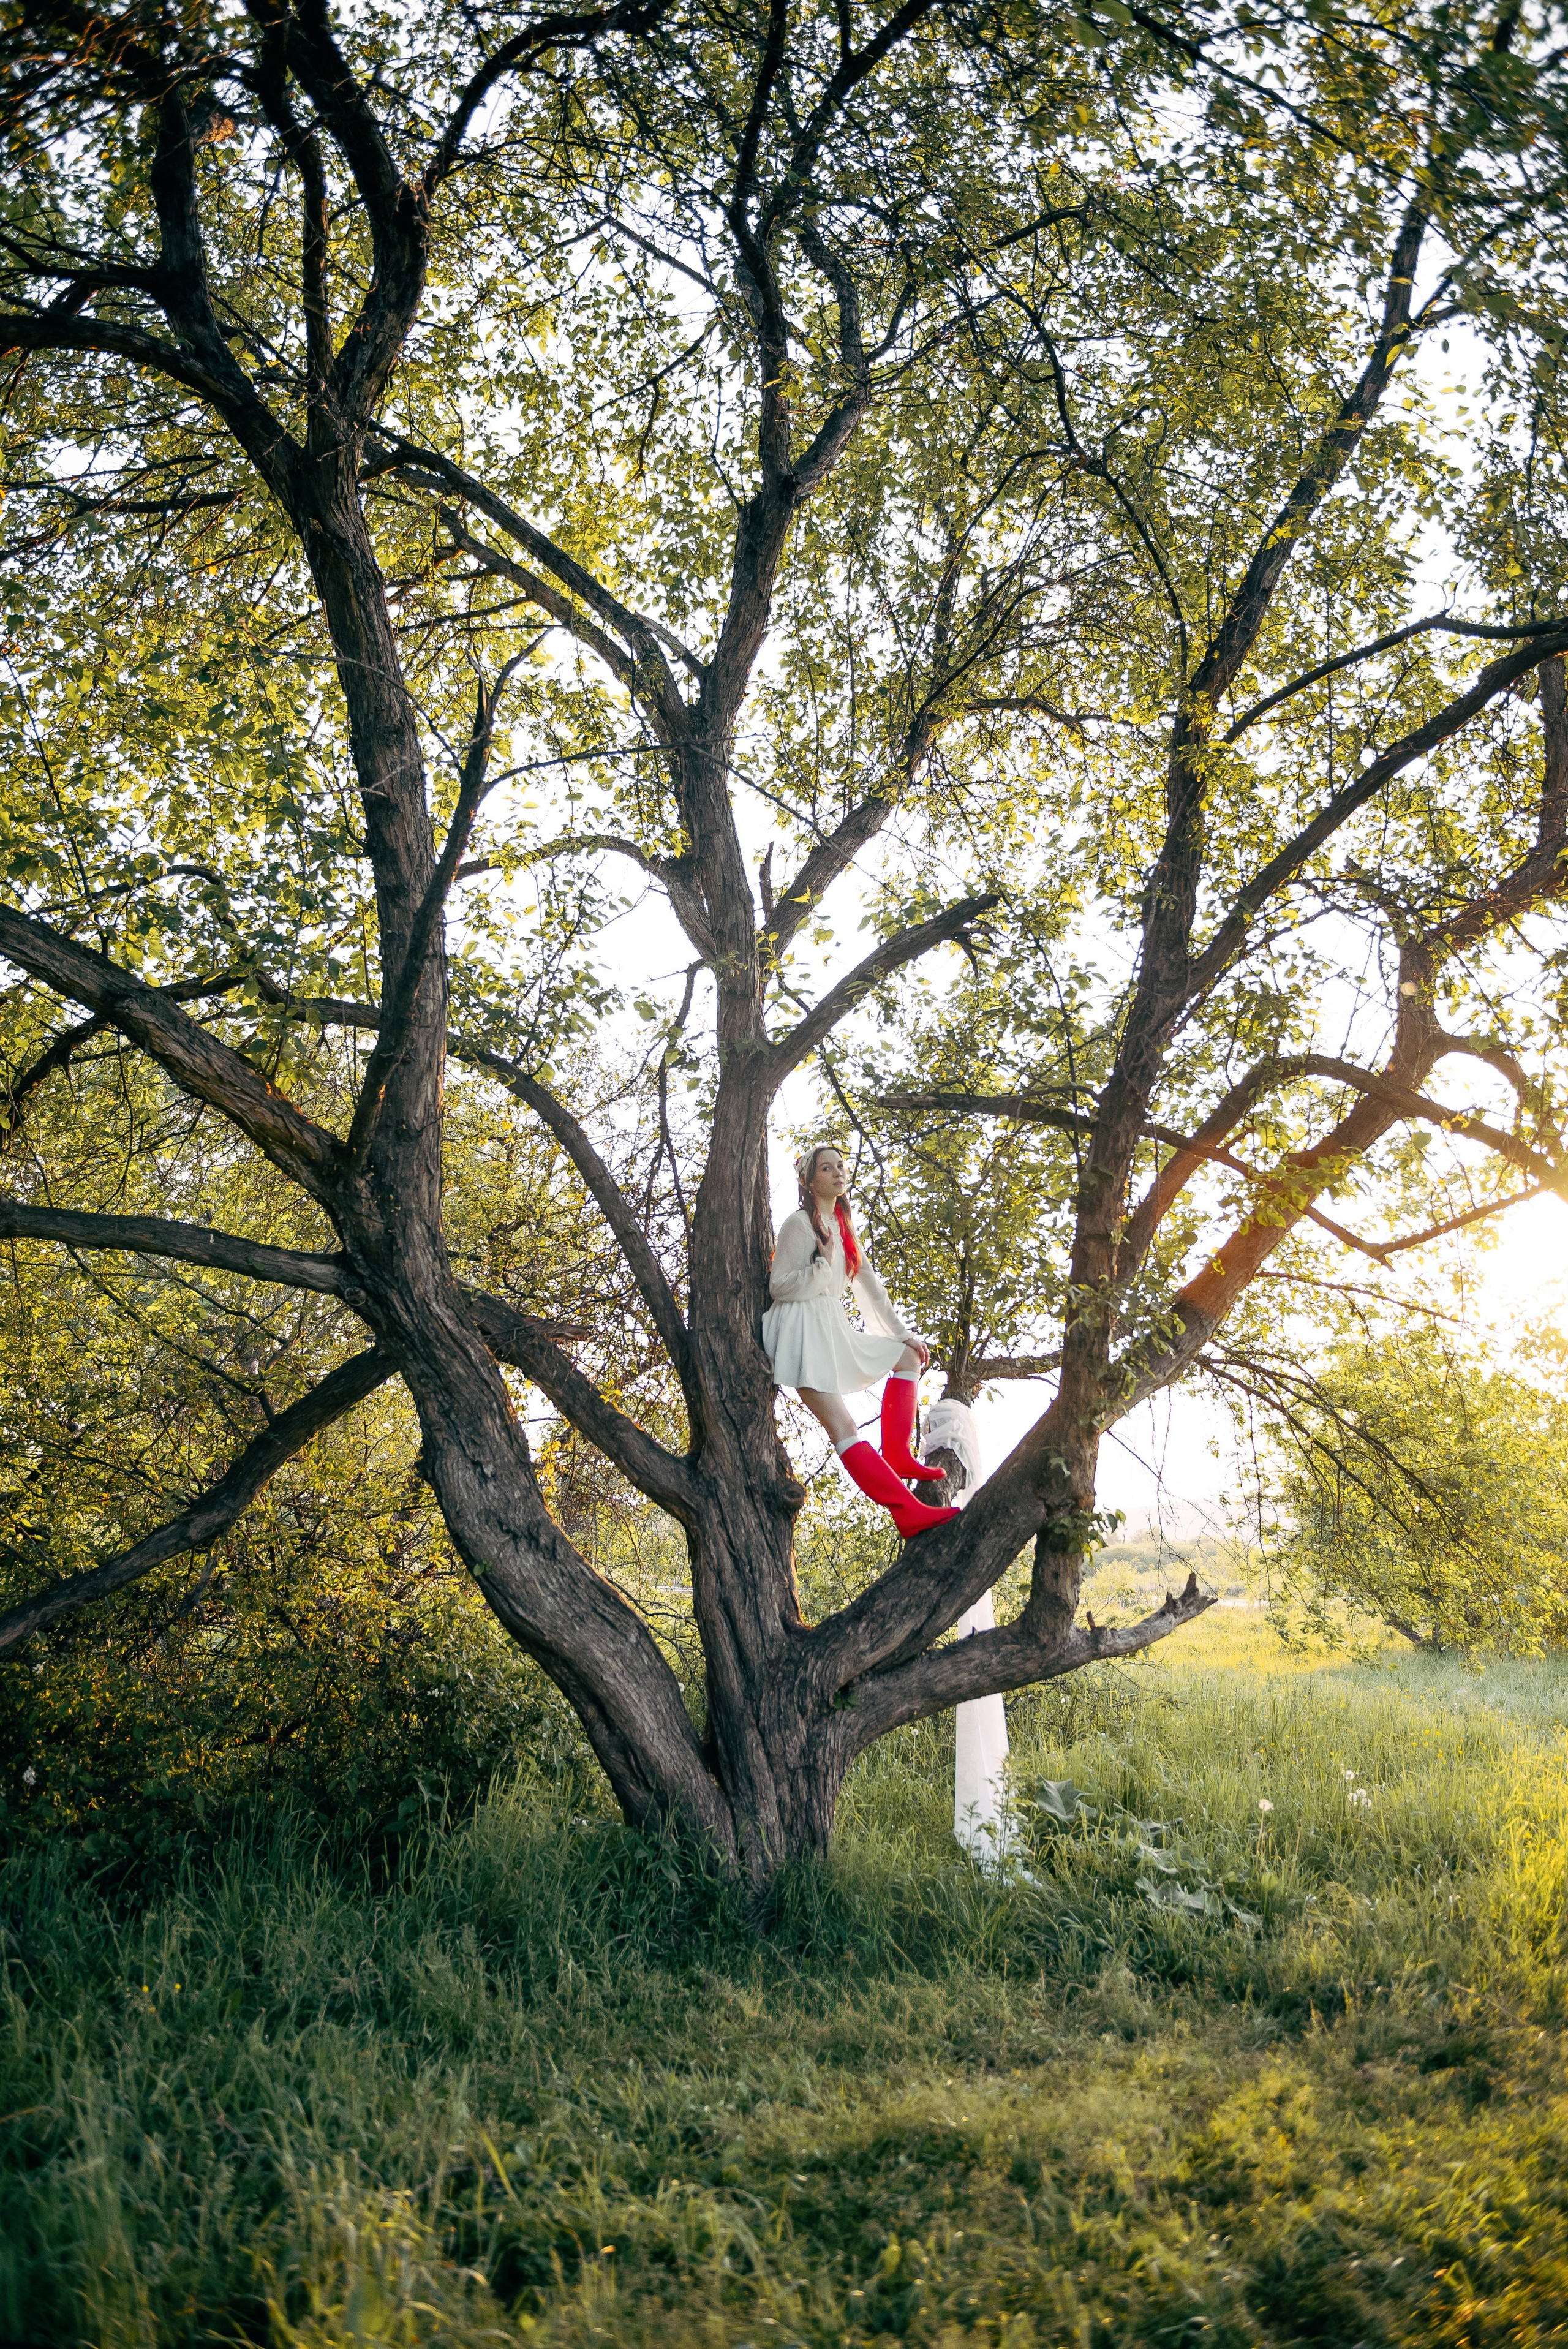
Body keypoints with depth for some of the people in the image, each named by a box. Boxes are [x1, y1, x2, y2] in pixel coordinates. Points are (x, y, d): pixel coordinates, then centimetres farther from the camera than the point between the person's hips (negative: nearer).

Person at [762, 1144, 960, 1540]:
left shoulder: (844, 1228, 18)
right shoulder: (799, 1223, -6)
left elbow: (869, 1286, 20)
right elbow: (779, 1286, -9)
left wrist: (903, 1333, 17)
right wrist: (825, 1264, -16)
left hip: (833, 1328, 9)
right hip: (803, 1332, -9)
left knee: (908, 1357, 14)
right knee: (843, 1428, -20)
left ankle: (896, 1455, 4)